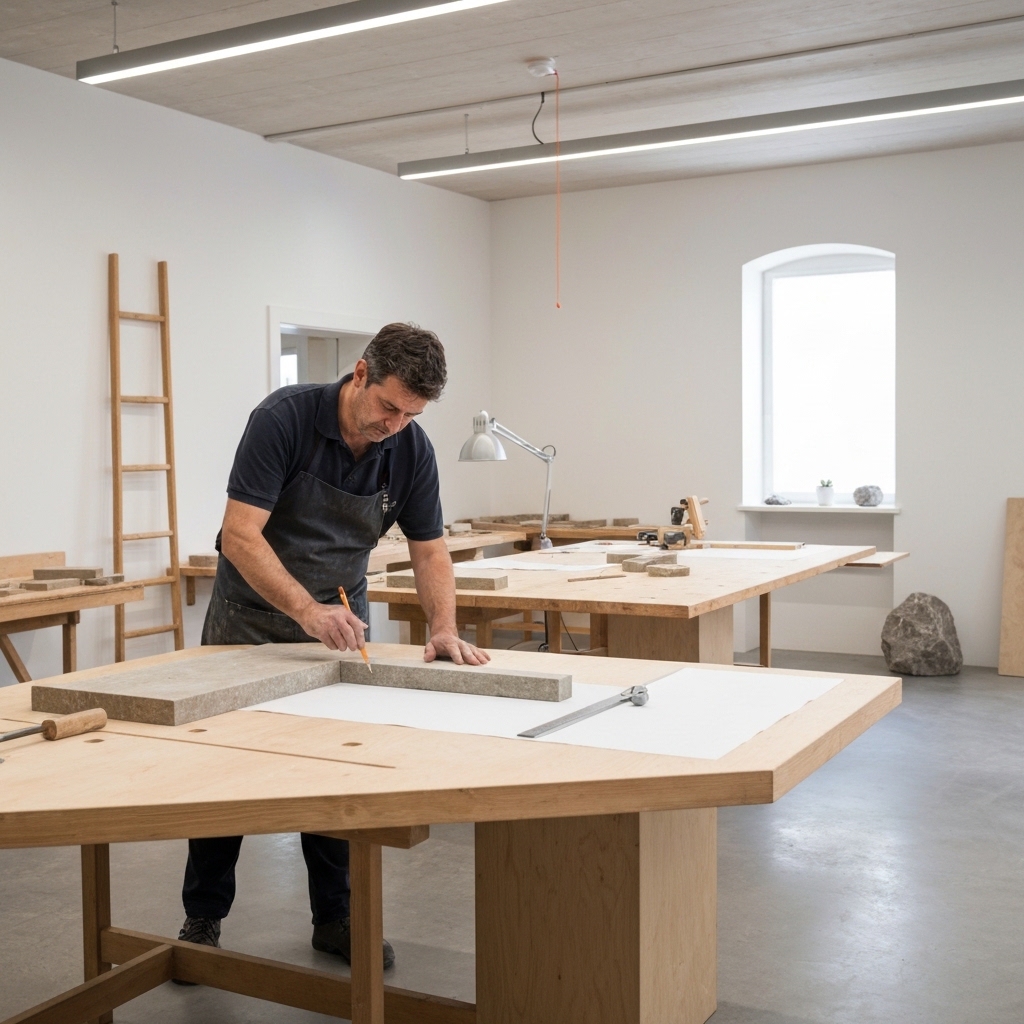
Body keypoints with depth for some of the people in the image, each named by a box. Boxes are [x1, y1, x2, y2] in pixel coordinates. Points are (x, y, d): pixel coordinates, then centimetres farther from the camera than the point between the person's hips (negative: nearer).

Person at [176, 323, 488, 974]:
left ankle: (336, 916, 17)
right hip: (252, 613, -3)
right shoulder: (284, 418, -25)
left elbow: (429, 550, -6)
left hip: (342, 618, 3)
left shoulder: (412, 449, -12)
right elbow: (241, 536, -29)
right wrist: (307, 611, -41)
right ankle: (203, 918, 18)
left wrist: (444, 628, -23)